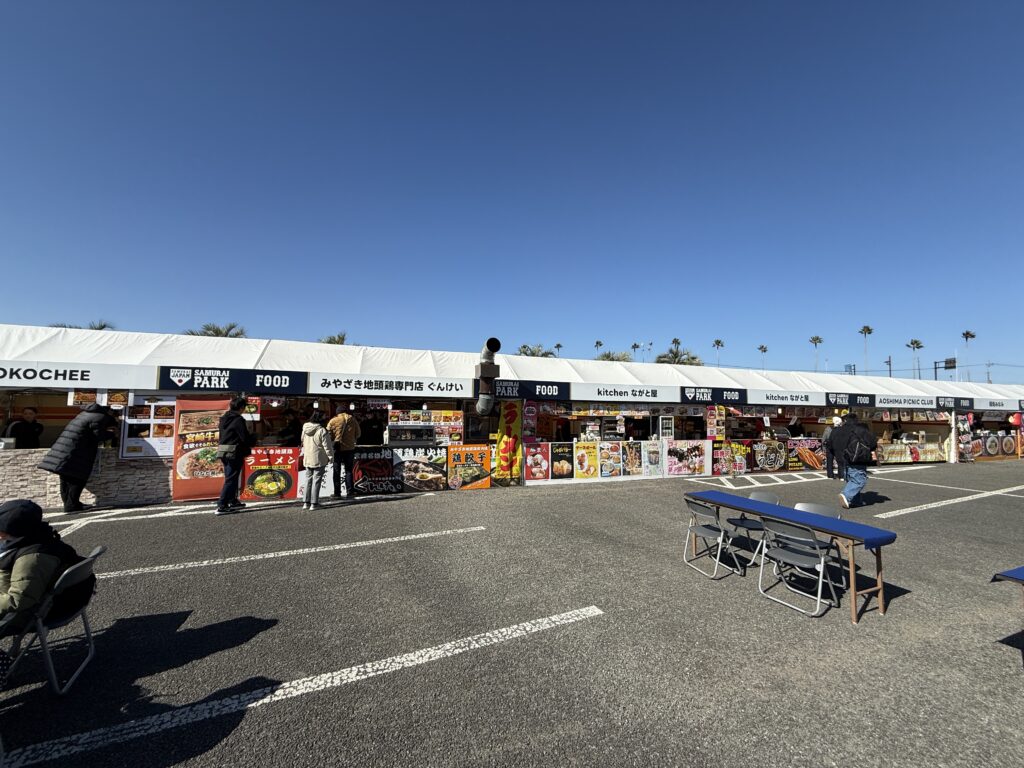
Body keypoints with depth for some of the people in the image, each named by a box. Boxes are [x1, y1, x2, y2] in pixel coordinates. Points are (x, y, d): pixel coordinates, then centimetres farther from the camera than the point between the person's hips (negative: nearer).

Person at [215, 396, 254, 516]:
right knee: (231, 479, -4)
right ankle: (222, 506, -6)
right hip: (234, 453, -9)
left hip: (222, 451, 9)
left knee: (230, 477, 18)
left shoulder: (224, 418, 12)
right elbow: (245, 437, -15)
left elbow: (221, 436, 17)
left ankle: (233, 501, 27)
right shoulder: (238, 419, -14)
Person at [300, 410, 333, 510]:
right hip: (319, 459, -6)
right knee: (316, 481, 0)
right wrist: (330, 456, -2)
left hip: (307, 459, 6)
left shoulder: (305, 428, 3)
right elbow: (327, 446, -13)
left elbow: (303, 442, 16)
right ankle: (314, 503, 2)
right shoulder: (322, 430, -17)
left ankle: (306, 502, 17)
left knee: (308, 480, 15)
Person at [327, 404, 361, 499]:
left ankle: (337, 493, 7)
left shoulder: (333, 421, -6)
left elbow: (328, 435, -6)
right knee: (348, 471, 10)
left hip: (337, 448, -2)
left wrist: (334, 439, 12)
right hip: (350, 448, 2)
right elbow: (358, 434, 7)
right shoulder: (353, 420, 1)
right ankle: (349, 492, 7)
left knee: (337, 471, 7)